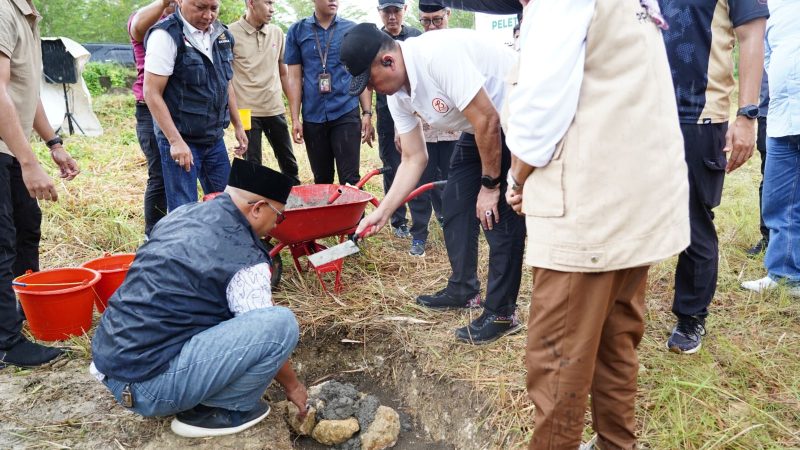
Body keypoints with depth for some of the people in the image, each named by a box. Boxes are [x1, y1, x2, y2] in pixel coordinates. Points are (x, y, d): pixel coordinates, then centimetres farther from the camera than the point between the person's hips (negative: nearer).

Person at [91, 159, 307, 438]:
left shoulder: (182, 213, 9)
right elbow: (268, 335, -4)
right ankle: (216, 411, 1)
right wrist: (293, 386, 15)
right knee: (282, 323, -16)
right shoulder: (245, 260, -14)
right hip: (146, 386, -9)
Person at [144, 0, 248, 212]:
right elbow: (152, 93, -15)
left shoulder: (221, 35, 7)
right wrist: (175, 141, -20)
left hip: (215, 139, 7)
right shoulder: (166, 35, -13)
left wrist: (238, 126, 17)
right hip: (181, 140, -6)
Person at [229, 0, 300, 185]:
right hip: (246, 111, -4)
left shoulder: (277, 33, 7)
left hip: (275, 109, 4)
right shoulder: (231, 34, -6)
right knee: (252, 165, 4)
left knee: (289, 162, 11)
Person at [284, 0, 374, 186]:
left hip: (347, 114, -1)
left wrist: (367, 113, -1)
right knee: (321, 179, 11)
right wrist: (295, 118, 0)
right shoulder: (297, 31, 5)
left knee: (350, 178, -3)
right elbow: (294, 77, 5)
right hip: (313, 117, 1)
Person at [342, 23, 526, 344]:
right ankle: (464, 290, 24)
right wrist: (383, 212, -2)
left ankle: (501, 313, 1)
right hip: (478, 127, 9)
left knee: (500, 215, -11)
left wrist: (490, 185, -20)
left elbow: (487, 119, -30)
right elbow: (414, 159, 2)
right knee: (455, 202, 9)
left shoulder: (437, 54, -32)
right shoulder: (398, 95, -4)